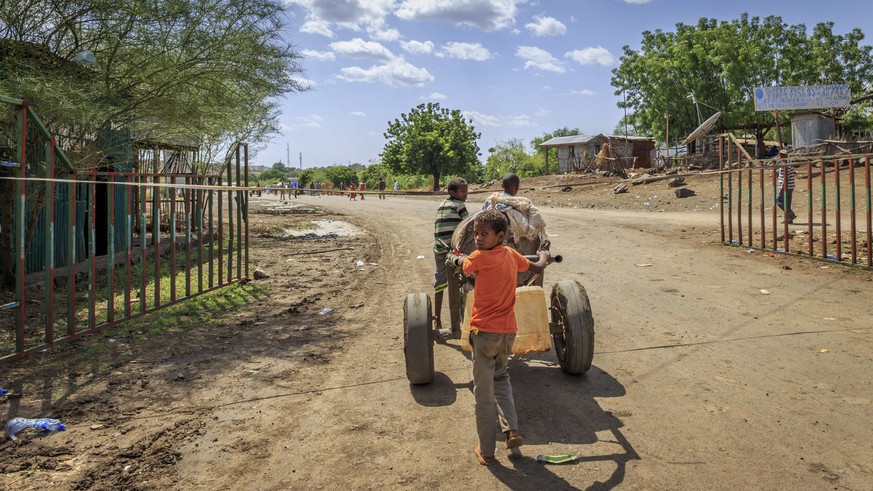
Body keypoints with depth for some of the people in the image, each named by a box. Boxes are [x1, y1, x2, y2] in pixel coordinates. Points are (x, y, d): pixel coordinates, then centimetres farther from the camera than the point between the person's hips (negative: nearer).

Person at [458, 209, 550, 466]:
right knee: (500, 376, 29)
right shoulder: (511, 254, 3)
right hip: (508, 329, 6)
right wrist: (544, 256, 41)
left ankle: (487, 452, 14)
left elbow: (463, 267, 6)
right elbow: (537, 268, 18)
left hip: (485, 331, -6)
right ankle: (511, 430, 14)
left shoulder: (479, 257, -15)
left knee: (484, 392, 5)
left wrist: (457, 258, 29)